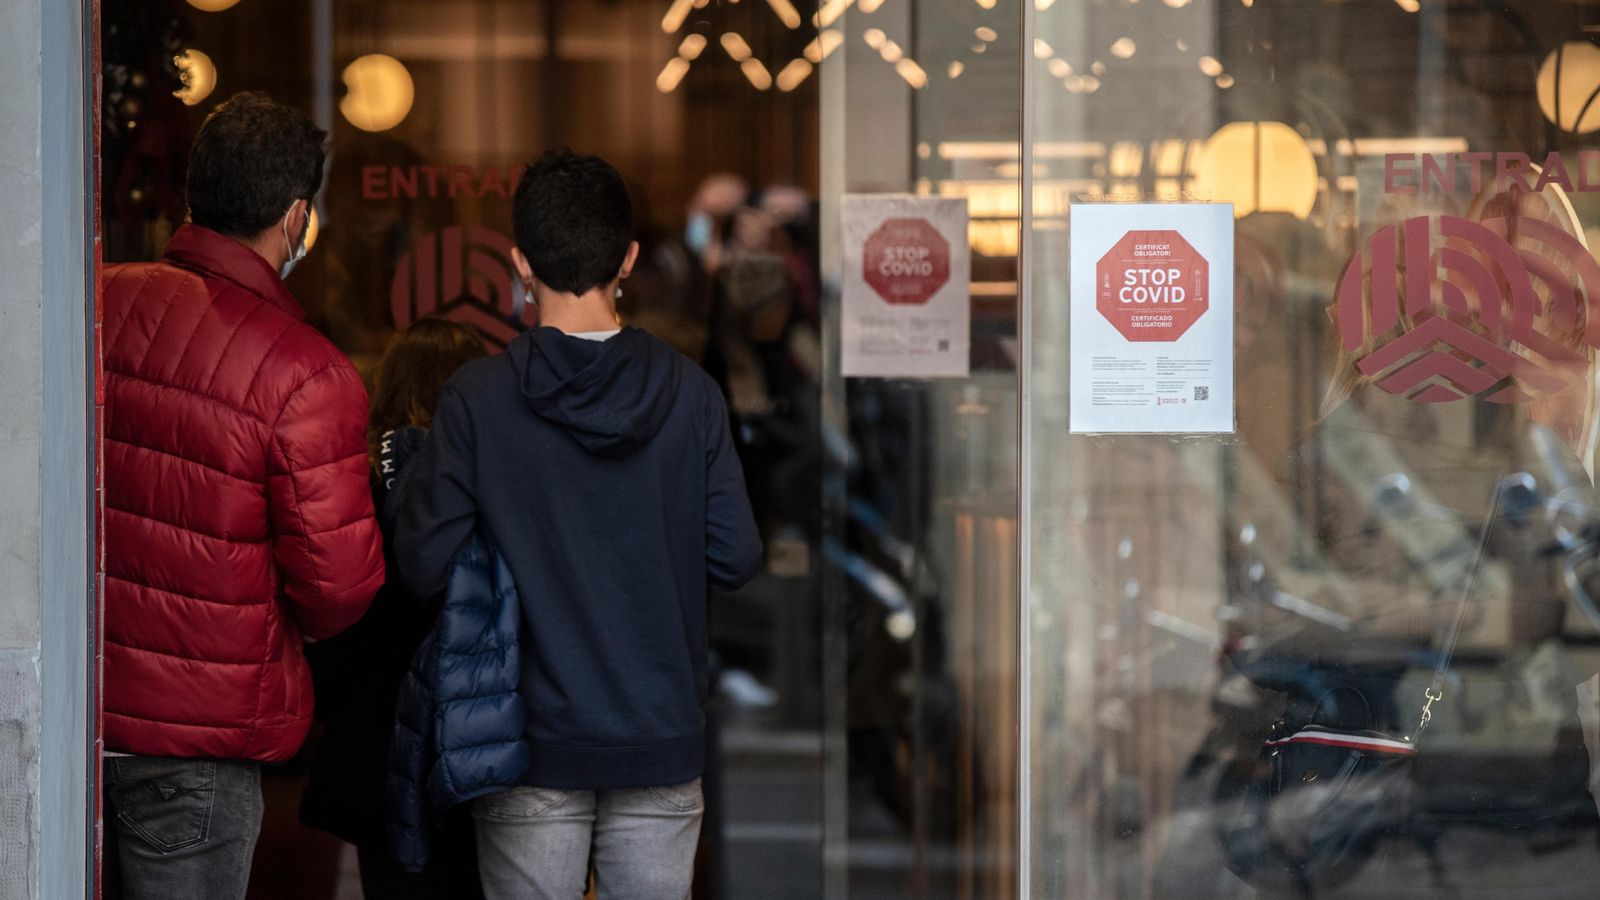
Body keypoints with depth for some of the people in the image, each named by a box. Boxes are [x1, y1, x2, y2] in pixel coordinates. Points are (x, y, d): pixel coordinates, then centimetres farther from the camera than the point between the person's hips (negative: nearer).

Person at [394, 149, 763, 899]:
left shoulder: (477, 400, -11)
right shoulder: (689, 394, -5)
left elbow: (424, 568, -10)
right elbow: (735, 559, -2)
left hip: (533, 749, -1)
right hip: (662, 739, 2)